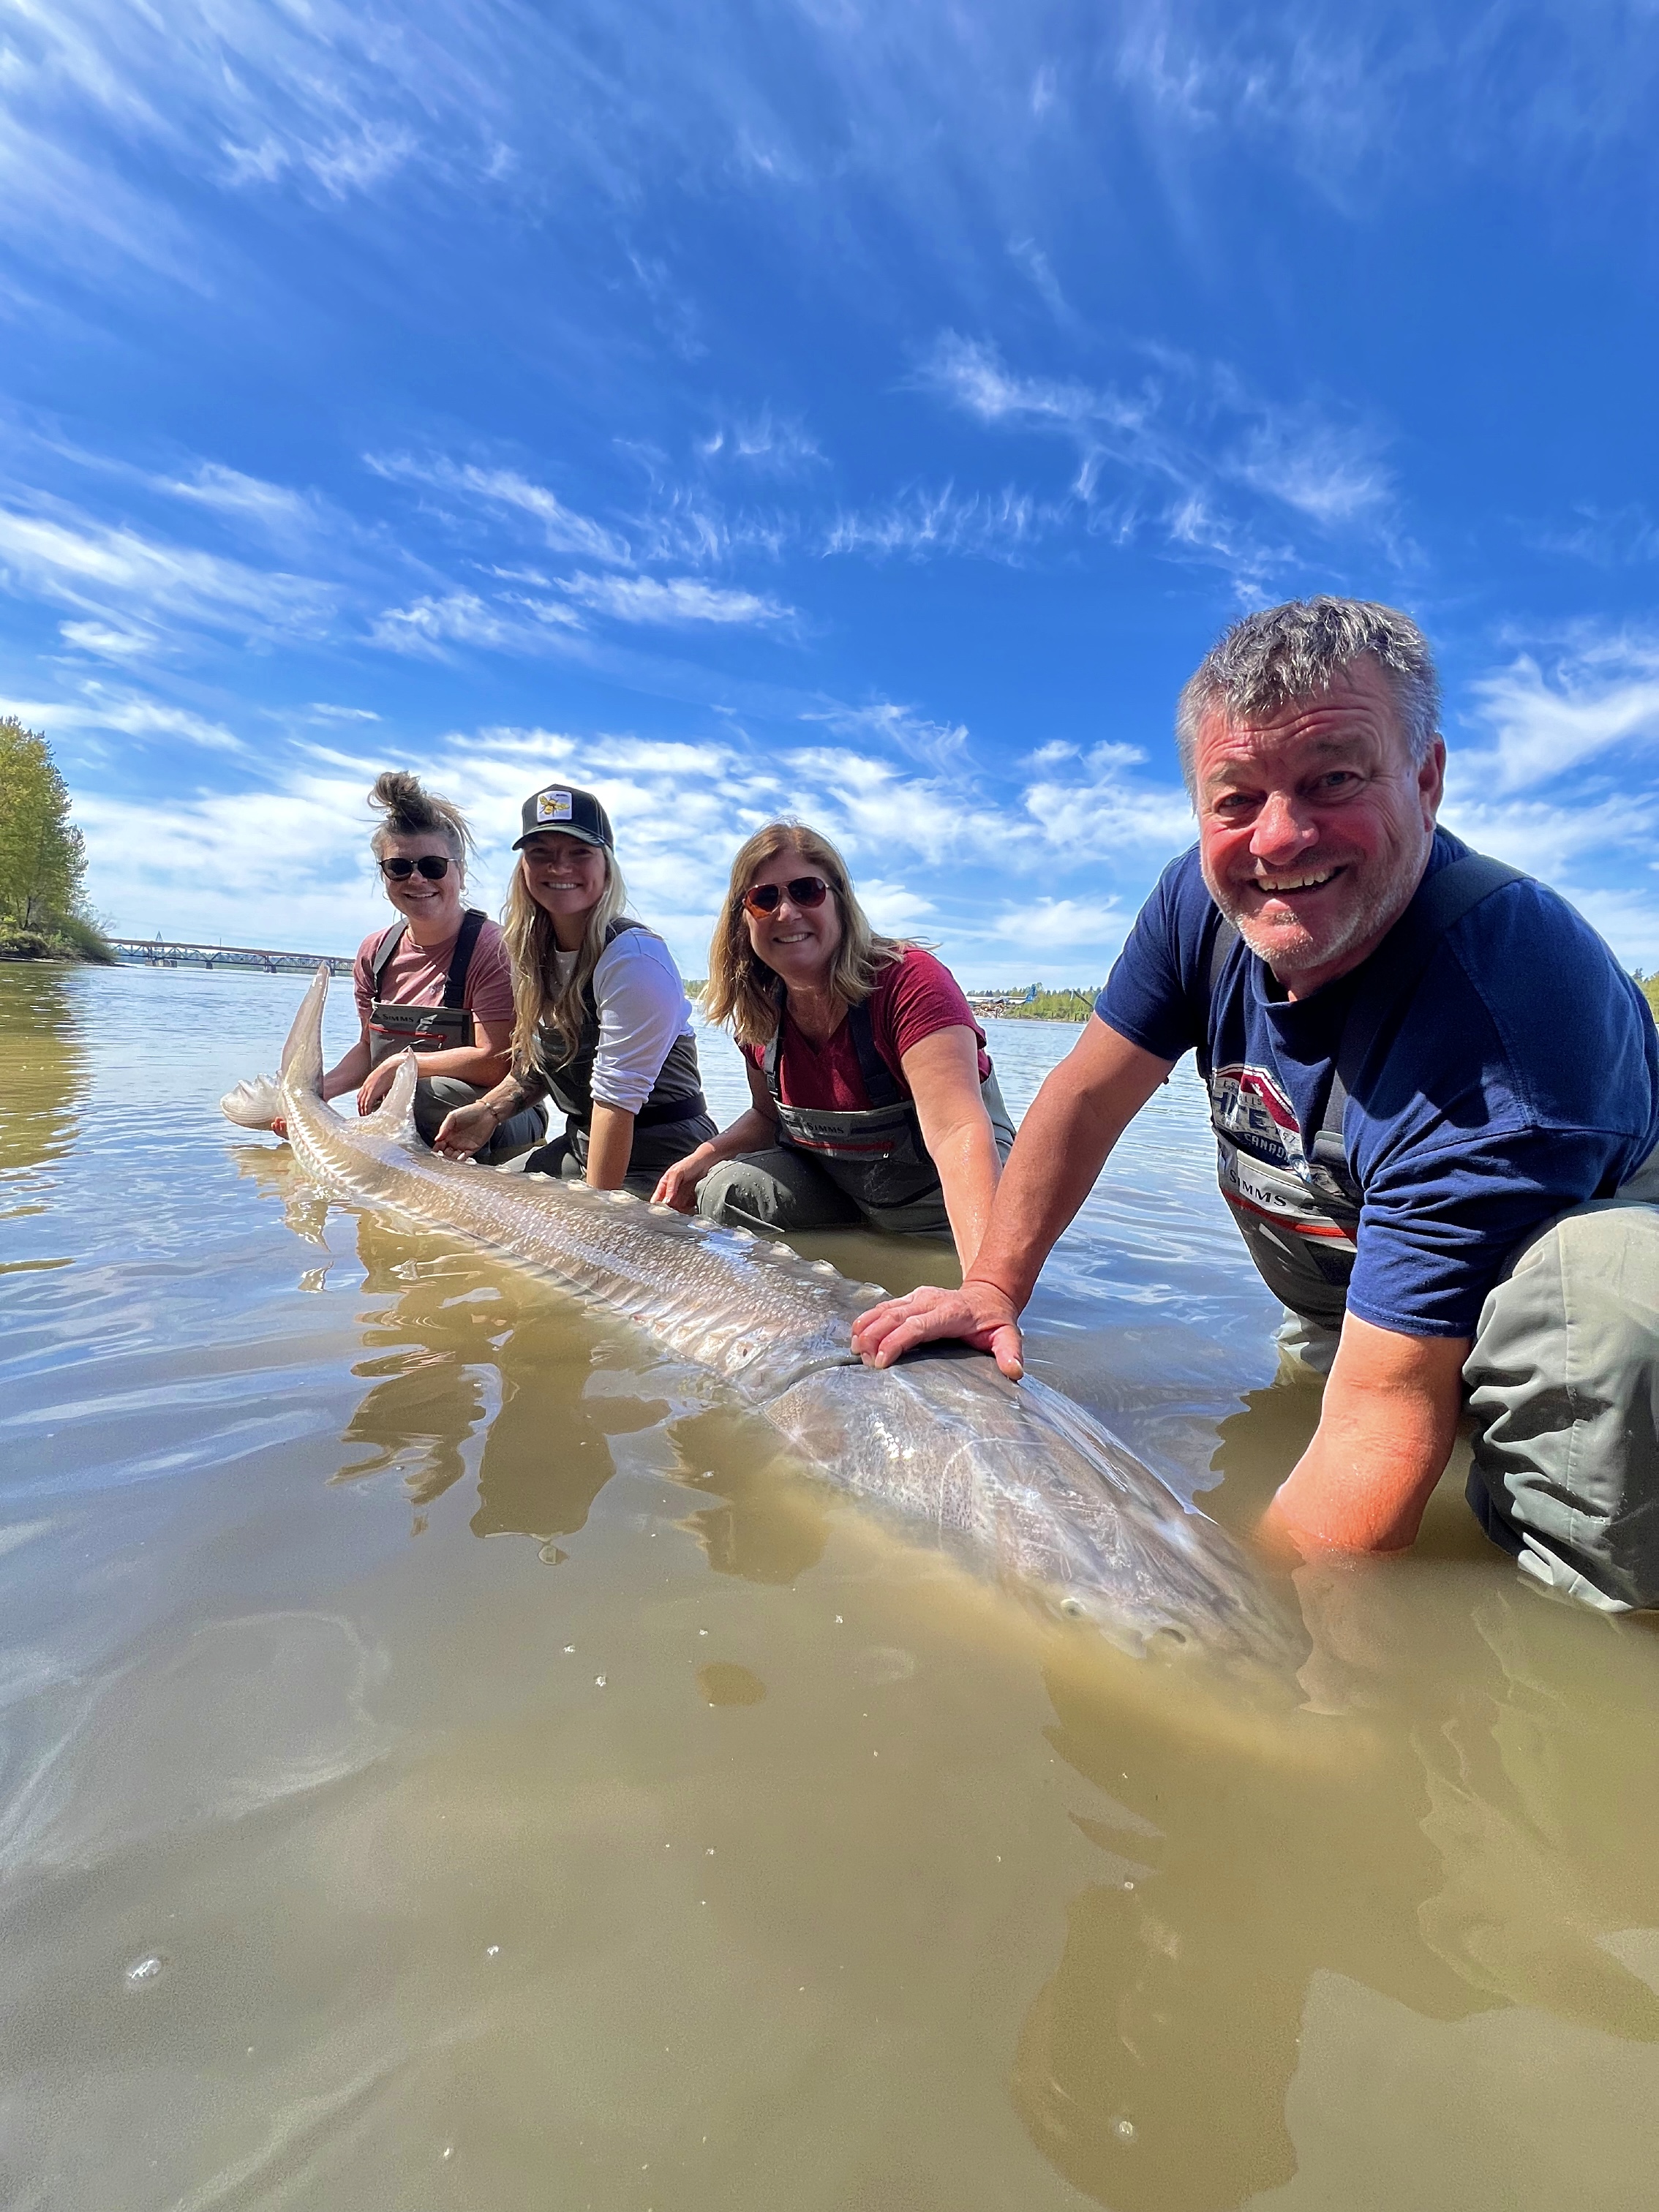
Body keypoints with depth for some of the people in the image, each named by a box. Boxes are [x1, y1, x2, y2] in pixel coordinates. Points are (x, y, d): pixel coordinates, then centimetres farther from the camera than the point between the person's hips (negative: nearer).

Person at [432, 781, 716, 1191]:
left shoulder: (634, 957, -22)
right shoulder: (534, 953, 4)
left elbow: (615, 1098, -24)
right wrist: (489, 1110, 0)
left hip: (659, 1155, -7)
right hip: (580, 1144, 8)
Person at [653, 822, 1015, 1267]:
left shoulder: (910, 981, -27)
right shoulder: (761, 1012, -4)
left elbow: (959, 1132, -42)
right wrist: (700, 1160, -6)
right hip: (828, 1177, 5)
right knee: (728, 1191, -19)